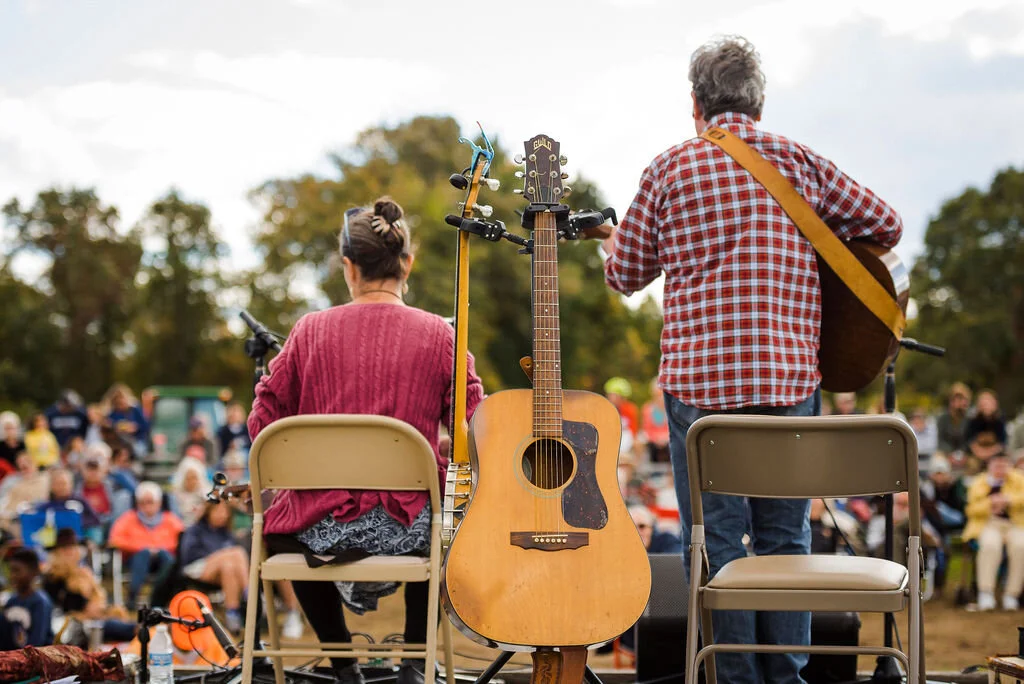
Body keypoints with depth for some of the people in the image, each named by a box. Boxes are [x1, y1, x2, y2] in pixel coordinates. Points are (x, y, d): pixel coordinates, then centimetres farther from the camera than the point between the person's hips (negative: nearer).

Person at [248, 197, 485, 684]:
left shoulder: (312, 330, -1)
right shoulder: (437, 334, -3)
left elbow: (262, 424, 1)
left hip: (323, 522, 0)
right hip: (406, 524, 0)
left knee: (278, 526, 35)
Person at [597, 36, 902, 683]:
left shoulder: (669, 168, 2)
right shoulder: (801, 161, 6)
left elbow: (627, 273, 10)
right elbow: (887, 225, 12)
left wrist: (611, 240, 31)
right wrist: (827, 262, 29)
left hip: (699, 377, -2)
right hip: (790, 377, 2)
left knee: (716, 537, 4)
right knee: (786, 534, 12)